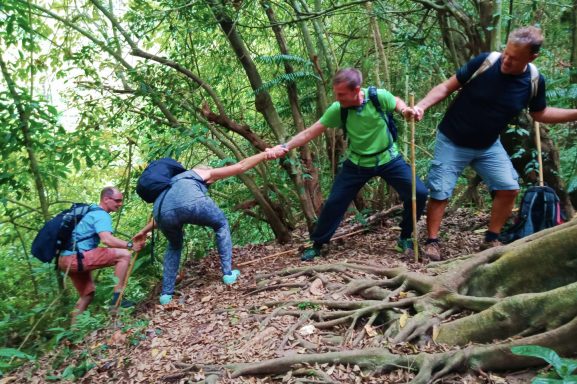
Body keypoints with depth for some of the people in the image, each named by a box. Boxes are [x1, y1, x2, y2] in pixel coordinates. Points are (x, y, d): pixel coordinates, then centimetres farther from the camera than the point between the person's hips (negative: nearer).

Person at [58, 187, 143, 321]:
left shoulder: (92, 211, 21)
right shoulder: (102, 215, -10)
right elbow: (107, 239, -27)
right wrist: (130, 245, -21)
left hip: (67, 259, 10)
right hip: (76, 257, -10)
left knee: (87, 294, 26)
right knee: (124, 255, -16)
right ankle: (117, 298, -13)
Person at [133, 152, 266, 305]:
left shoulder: (174, 181, 46)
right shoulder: (205, 173, 33)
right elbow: (240, 166, 28)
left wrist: (144, 231, 59)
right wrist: (265, 155, 33)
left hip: (164, 211, 5)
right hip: (190, 202, -5)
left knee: (175, 245, 34)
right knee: (222, 225, 25)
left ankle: (166, 293, 28)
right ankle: (228, 273, 18)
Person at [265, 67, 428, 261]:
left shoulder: (379, 96, -23)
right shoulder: (337, 109, -20)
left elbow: (397, 102, 0)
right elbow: (310, 132, -17)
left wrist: (406, 110, -22)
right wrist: (284, 147, -28)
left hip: (388, 158, 0)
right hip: (357, 163, 1)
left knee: (418, 193, -13)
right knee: (334, 202, -1)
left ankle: (405, 238, 10)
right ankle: (317, 244, 20)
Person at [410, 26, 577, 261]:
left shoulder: (534, 81, -8)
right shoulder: (484, 62, -20)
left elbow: (539, 114, 9)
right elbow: (446, 87, -13)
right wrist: (421, 106, -28)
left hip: (488, 146, 4)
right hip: (452, 142, -4)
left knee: (509, 188, -1)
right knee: (440, 193, -4)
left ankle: (491, 240, 16)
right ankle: (432, 242, 11)